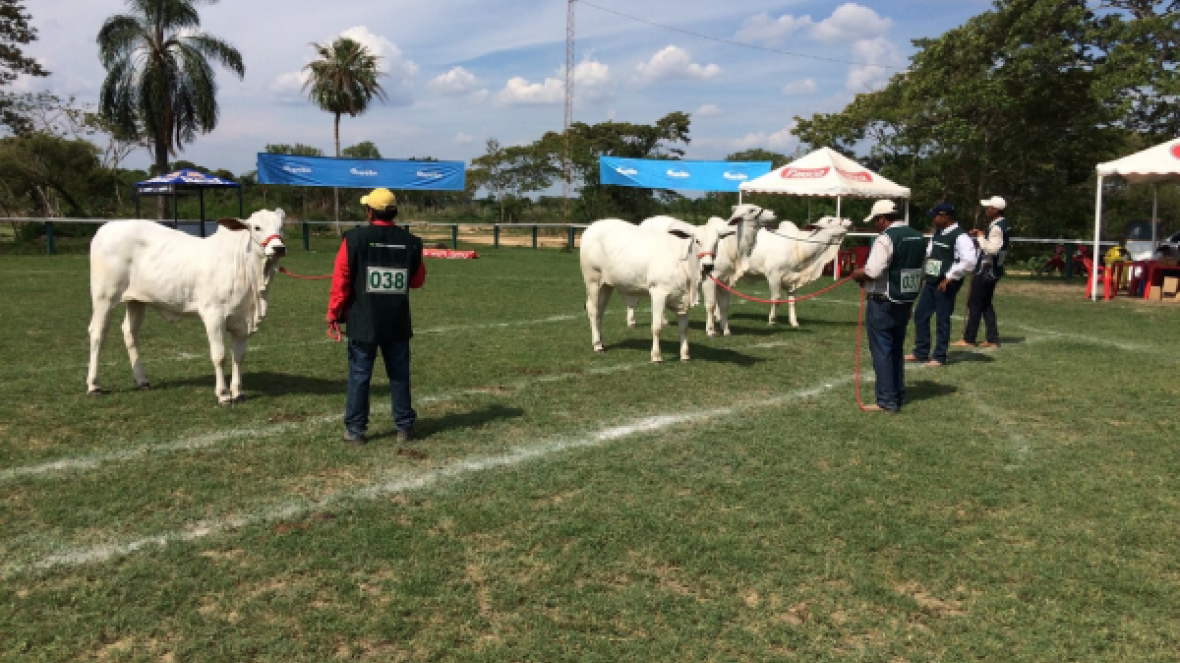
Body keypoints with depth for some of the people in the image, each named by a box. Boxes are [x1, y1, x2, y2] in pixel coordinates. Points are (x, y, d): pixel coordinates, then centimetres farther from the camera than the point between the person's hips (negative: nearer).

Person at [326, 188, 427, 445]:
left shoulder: (354, 239, -9)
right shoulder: (410, 242, -1)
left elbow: (341, 279, -8)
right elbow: (418, 280, 11)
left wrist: (333, 315, 0)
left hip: (362, 322, -2)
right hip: (398, 324, 2)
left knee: (359, 375, 6)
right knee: (399, 375, 12)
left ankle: (355, 429, 12)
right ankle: (404, 426, 18)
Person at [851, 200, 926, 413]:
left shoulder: (886, 238, -17)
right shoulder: (918, 238, 9)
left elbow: (872, 271, -23)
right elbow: (920, 271, 14)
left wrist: (856, 275, -5)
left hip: (883, 303, -8)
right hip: (906, 302, 8)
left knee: (881, 350, -1)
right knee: (897, 349, 19)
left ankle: (887, 401, 1)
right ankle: (899, 395, 27)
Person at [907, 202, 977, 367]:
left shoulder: (960, 237, -15)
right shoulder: (937, 233, 12)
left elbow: (969, 262, -23)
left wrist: (949, 278, -19)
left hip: (946, 285, -8)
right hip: (931, 281, 9)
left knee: (942, 320, 0)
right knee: (920, 315, 11)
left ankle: (939, 357, 12)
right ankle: (921, 352, 23)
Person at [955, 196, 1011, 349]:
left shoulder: (997, 227, -19)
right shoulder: (1005, 226, 12)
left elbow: (993, 249, -29)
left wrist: (980, 237, -18)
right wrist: (980, 237, 9)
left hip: (986, 270, -10)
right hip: (993, 270, 10)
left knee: (974, 304, -3)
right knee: (986, 304, 15)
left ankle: (969, 339, 2)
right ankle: (993, 339, 16)